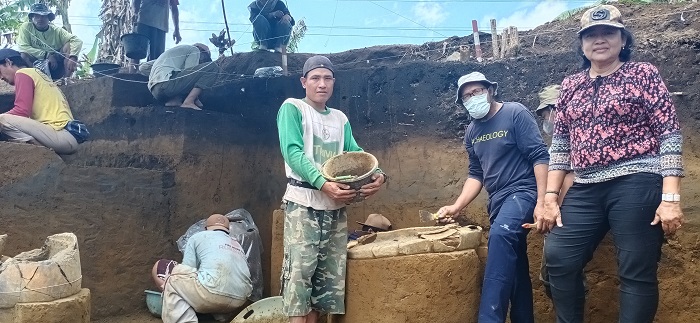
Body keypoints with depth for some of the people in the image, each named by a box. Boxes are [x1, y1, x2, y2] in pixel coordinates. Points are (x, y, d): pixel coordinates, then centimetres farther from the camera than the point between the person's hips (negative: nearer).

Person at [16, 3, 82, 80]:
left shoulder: (56, 30, -4)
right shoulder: (26, 27, -6)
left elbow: (77, 41, -17)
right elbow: (22, 48, -18)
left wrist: (73, 57, -36)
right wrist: (47, 55, -25)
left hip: (54, 67, 1)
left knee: (69, 44, -15)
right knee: (23, 54, -27)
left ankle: (66, 78, -24)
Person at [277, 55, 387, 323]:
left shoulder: (340, 118, 17)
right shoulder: (292, 108, -1)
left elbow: (354, 153, 8)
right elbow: (293, 152, -13)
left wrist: (377, 174, -15)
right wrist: (323, 184, -27)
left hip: (336, 205, 6)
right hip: (303, 202, -6)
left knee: (329, 271, 8)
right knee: (300, 267, -11)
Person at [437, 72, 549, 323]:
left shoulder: (515, 113, -6)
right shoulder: (471, 132, 13)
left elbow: (540, 157, -12)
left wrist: (542, 202, -19)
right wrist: (457, 206, 5)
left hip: (523, 192, -8)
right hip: (498, 201, 8)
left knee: (500, 234, -33)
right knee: (514, 267, 12)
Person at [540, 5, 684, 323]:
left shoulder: (643, 74, 4)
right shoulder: (571, 85, 16)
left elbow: (670, 135, -3)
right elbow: (560, 144, 14)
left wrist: (671, 197, -13)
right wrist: (550, 196, 4)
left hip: (637, 184, -4)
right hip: (586, 189, 5)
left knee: (637, 272, -2)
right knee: (558, 258, -2)